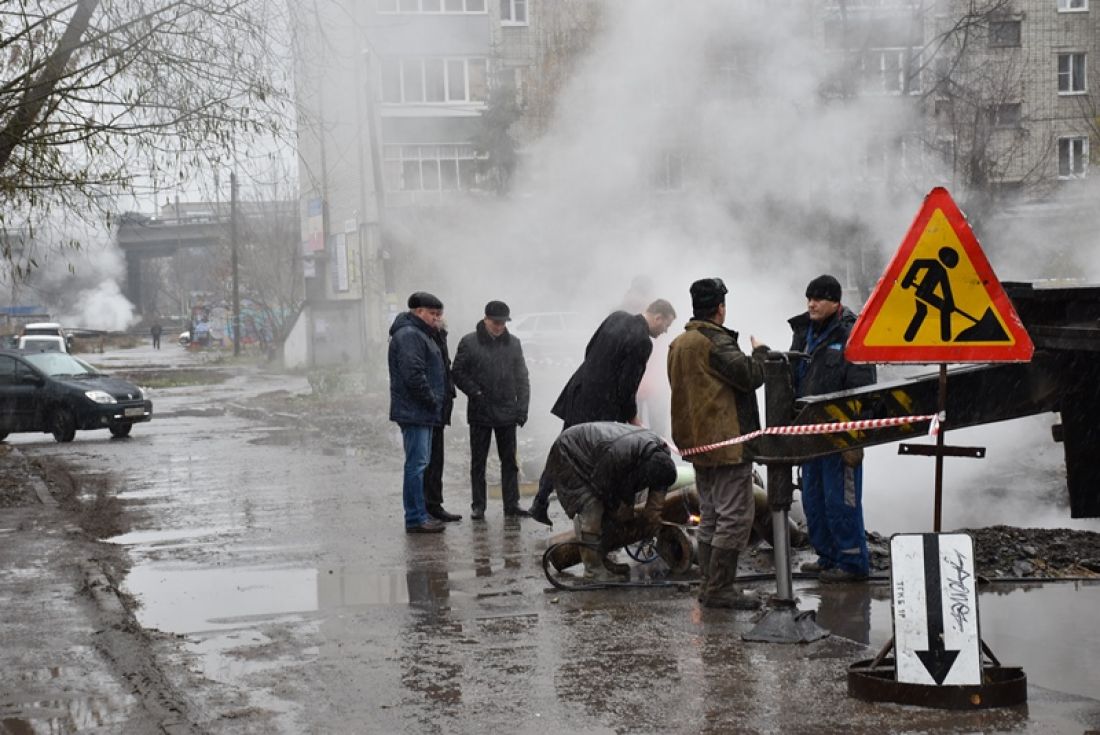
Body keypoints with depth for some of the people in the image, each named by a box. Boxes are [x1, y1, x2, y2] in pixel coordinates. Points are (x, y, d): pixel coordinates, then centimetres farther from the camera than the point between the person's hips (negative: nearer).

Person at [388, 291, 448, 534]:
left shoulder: (422, 335, 21)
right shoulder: (408, 335, -14)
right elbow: (413, 375, -23)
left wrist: (437, 402, 15)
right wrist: (433, 401, -16)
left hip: (423, 413, 11)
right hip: (414, 412, -11)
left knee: (419, 464, 14)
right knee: (417, 464, -9)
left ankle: (418, 515, 19)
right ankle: (415, 519, -8)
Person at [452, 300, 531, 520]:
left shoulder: (513, 343, 9)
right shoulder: (469, 343, -2)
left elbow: (522, 377, 11)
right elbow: (458, 373, -1)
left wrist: (522, 407, 3)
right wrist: (475, 393, -13)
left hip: (507, 413, 3)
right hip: (480, 413, -3)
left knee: (510, 461, 6)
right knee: (478, 461, 4)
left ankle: (512, 504, 11)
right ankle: (478, 506, 11)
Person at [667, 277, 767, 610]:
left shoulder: (679, 344, 14)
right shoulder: (716, 342, -16)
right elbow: (749, 376, -17)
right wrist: (760, 352, 0)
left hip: (698, 443, 10)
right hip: (727, 443, -10)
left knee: (710, 516, 15)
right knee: (735, 516, -6)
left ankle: (711, 585, 17)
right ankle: (719, 589, -7)